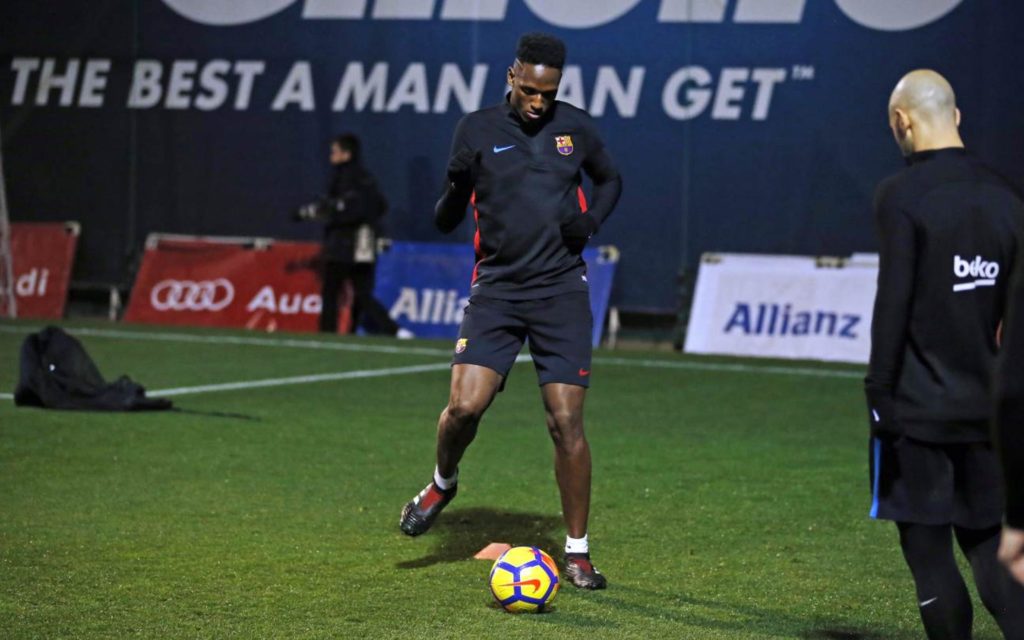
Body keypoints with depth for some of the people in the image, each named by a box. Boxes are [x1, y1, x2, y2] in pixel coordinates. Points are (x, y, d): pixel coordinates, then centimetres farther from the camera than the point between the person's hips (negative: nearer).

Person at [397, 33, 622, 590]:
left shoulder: (575, 127, 4)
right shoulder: (477, 131, 1)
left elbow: (609, 179, 22)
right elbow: (446, 219, 6)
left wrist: (591, 219, 2)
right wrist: (453, 196, -17)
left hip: (561, 291, 0)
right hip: (496, 288, 0)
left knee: (566, 421, -6)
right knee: (464, 405, -16)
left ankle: (577, 553, 6)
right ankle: (443, 482, 19)